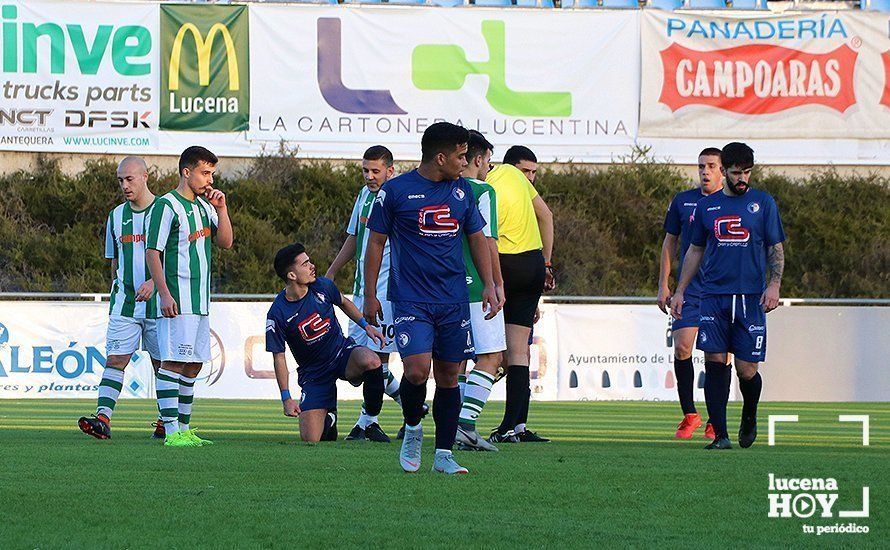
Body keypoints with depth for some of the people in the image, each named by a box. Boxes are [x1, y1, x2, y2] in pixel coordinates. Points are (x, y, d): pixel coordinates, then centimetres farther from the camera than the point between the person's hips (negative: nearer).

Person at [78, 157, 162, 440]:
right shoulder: (116, 216, 12)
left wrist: (155, 281, -19)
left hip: (158, 303, -3)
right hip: (124, 302, 3)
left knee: (162, 364, 4)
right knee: (115, 360, -9)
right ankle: (103, 418, -19)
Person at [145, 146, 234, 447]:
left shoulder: (203, 205, 16)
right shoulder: (166, 206, -10)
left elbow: (225, 242, 16)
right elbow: (152, 253, -13)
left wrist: (221, 209, 3)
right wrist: (164, 294, -19)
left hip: (200, 301, 9)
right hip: (177, 303, -9)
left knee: (193, 365, 11)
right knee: (173, 362, -11)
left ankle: (184, 428, 17)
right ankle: (172, 431, -14)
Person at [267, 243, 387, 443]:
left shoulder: (322, 286, -7)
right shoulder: (277, 315, -17)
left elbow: (343, 303, 17)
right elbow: (279, 357, -10)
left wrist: (366, 325, 8)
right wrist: (286, 398, -12)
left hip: (343, 352, 2)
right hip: (313, 372, -2)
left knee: (371, 362, -36)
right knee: (310, 439, -12)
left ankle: (371, 418, -11)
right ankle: (329, 417, 26)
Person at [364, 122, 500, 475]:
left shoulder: (462, 191, 9)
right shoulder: (395, 191, -4)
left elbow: (477, 238, 19)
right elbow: (376, 242, 2)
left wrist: (489, 285, 10)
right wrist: (370, 295, 0)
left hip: (454, 300, 4)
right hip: (410, 300, -4)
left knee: (448, 375, 3)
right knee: (417, 370, -19)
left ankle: (444, 455, 11)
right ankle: (412, 430, 8)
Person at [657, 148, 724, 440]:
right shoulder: (682, 201, 9)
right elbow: (670, 243, 15)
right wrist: (663, 285, 9)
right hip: (689, 291, 1)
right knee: (682, 348, -10)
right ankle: (689, 414, 3)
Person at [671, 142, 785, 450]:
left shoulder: (763, 203, 6)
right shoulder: (706, 206, 12)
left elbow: (776, 248, 6)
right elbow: (695, 251, 20)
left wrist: (774, 285, -8)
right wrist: (679, 291, 15)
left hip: (750, 298, -2)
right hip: (713, 295, 2)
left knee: (746, 370, -3)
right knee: (715, 362, -8)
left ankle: (749, 418, 27)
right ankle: (720, 435, -5)